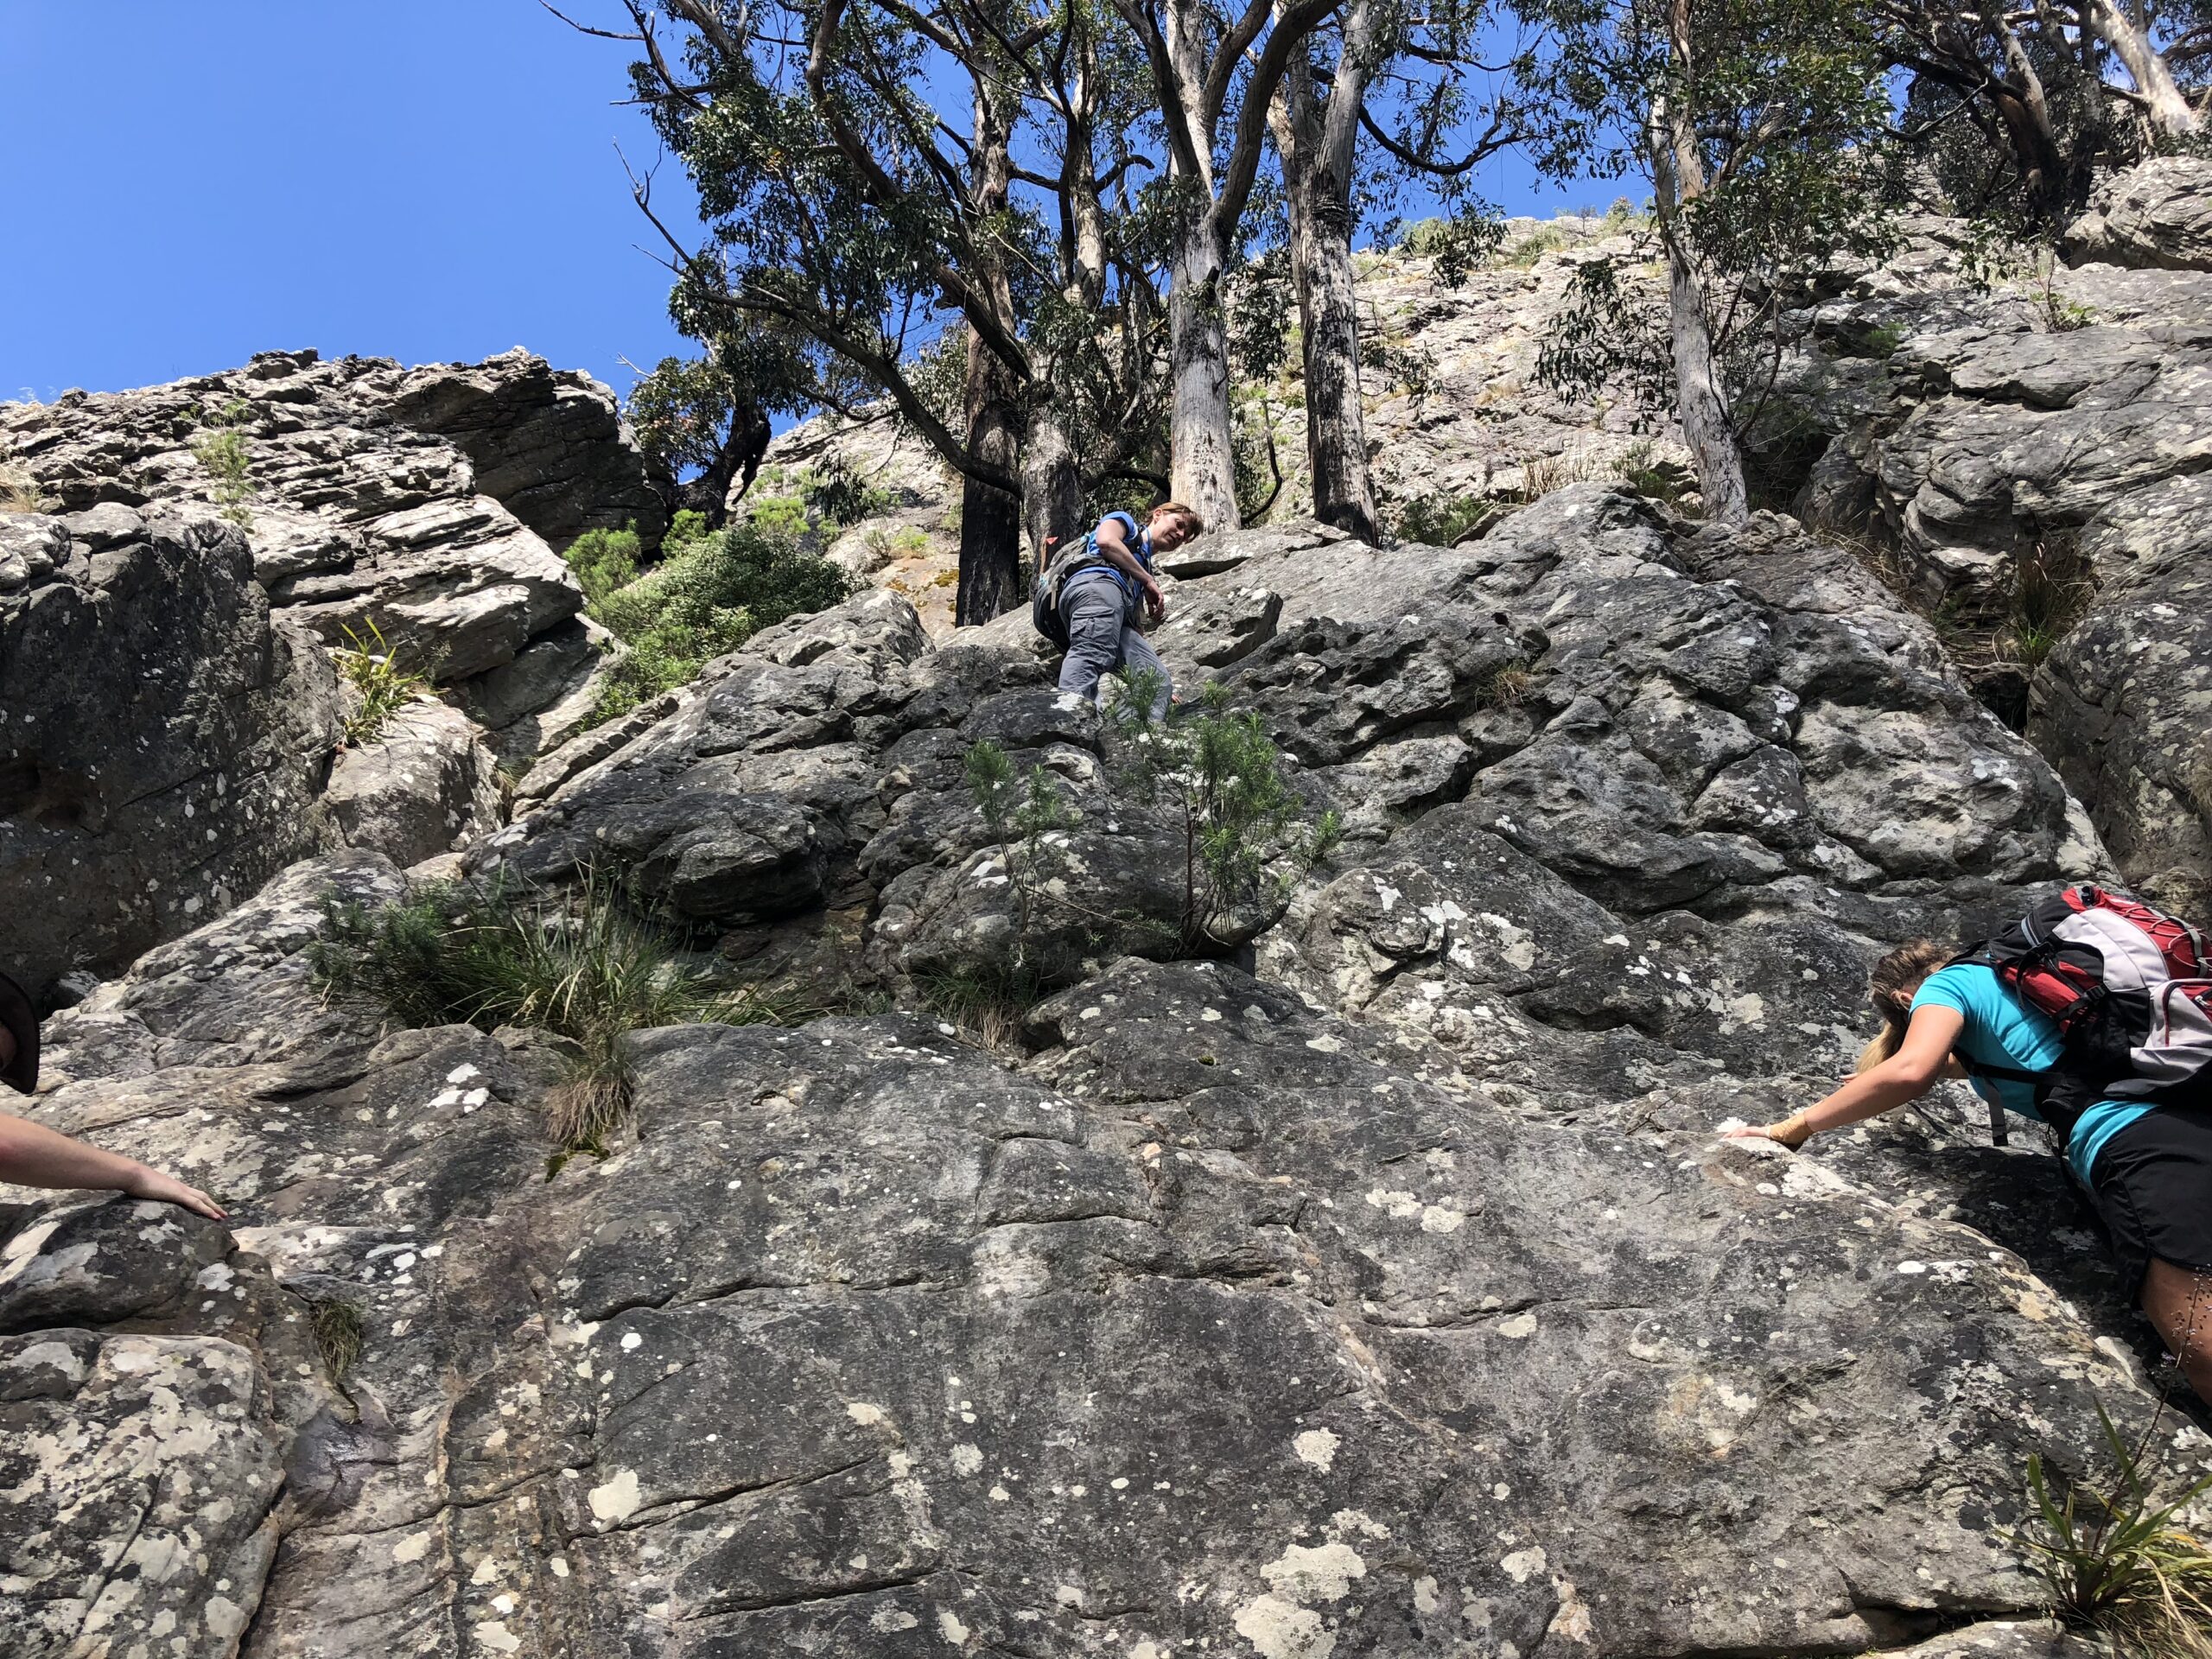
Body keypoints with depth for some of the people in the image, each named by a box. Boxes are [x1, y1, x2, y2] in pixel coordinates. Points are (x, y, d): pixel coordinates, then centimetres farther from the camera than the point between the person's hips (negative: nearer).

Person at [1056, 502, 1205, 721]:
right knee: (1091, 654, -35)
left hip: (1120, 624, 7)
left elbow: (1137, 625, 36)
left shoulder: (1146, 567, 45)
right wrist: (1150, 581, 8)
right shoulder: (1124, 521, 28)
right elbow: (1106, 541, 3)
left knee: (1157, 678, -14)